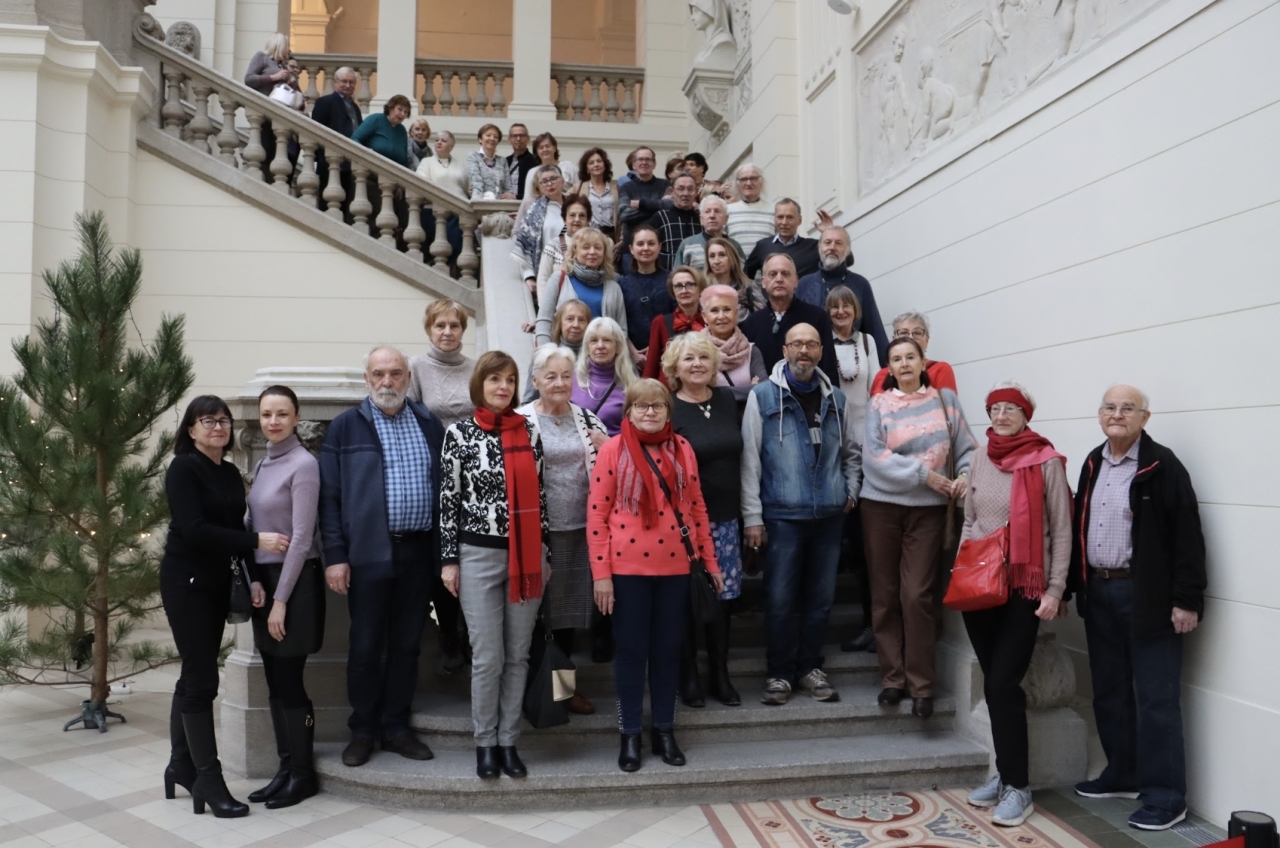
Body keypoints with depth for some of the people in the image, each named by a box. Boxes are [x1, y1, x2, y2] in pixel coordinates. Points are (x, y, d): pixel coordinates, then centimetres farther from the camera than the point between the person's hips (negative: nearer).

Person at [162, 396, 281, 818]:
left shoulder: (231, 474, 10)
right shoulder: (184, 467, -11)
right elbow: (194, 529, -20)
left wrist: (251, 577, 0)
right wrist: (257, 541, -22)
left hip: (216, 582, 7)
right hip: (186, 582, -7)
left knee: (194, 674, 14)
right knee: (202, 678, -5)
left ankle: (181, 764, 26)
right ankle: (208, 778, 2)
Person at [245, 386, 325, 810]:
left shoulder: (303, 464, -12)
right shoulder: (264, 464, 11)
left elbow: (301, 537, -16)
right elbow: (256, 527, 15)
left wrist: (281, 599, -16)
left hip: (294, 581, -7)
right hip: (264, 577, 7)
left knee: (290, 682, -1)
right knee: (275, 683, 11)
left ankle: (303, 774, 12)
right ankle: (285, 769, 22)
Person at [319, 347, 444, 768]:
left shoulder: (430, 425, 9)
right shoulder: (345, 427, 1)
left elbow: (445, 486, 10)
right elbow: (329, 496, -2)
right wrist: (334, 556, -8)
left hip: (420, 551, 3)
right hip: (369, 553, -3)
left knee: (407, 645, 11)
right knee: (365, 646, 6)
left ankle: (396, 727, 24)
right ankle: (362, 731, 21)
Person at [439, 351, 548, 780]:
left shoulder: (529, 432, 5)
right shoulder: (460, 434, -2)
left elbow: (539, 494, 9)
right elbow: (449, 499, -2)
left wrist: (542, 550, 7)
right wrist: (449, 560, -4)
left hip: (526, 555, 3)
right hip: (479, 555, -3)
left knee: (518, 655, 9)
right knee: (488, 657, 1)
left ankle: (508, 741, 21)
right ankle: (485, 743, 18)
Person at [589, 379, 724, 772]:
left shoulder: (682, 449, 6)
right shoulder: (613, 450, -4)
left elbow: (697, 508, 11)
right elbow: (597, 515, -6)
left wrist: (710, 561, 10)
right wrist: (600, 573, -9)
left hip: (674, 566, 3)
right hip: (627, 567, -3)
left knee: (668, 648, 11)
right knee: (631, 649, 6)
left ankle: (664, 730, 25)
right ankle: (630, 734, 19)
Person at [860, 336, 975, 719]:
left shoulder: (945, 399, 6)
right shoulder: (879, 404, 0)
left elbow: (966, 447, 6)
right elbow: (874, 456, -11)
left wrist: (965, 476, -14)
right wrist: (925, 474, -14)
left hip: (928, 508, 0)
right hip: (881, 505, 1)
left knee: (916, 595, -5)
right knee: (885, 595, 5)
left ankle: (921, 685, 6)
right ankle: (893, 677, 16)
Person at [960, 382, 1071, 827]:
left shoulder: (1047, 462, -8)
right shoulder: (980, 459, 7)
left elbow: (1061, 531, -6)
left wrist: (1055, 590, -9)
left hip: (1024, 588, -5)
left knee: (1003, 683, -7)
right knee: (994, 684, 11)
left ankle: (1018, 786, 5)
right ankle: (1005, 772, 24)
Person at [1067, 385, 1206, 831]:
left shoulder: (1162, 466, -10)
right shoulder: (1093, 464, 11)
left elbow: (1187, 536, -13)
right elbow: (1077, 528, 15)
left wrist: (1187, 599, -16)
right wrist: (1068, 586, 14)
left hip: (1147, 595, -7)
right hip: (1098, 592, 7)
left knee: (1155, 699, -1)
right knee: (1109, 693, 15)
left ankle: (1165, 797, 7)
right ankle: (1123, 775, 29)